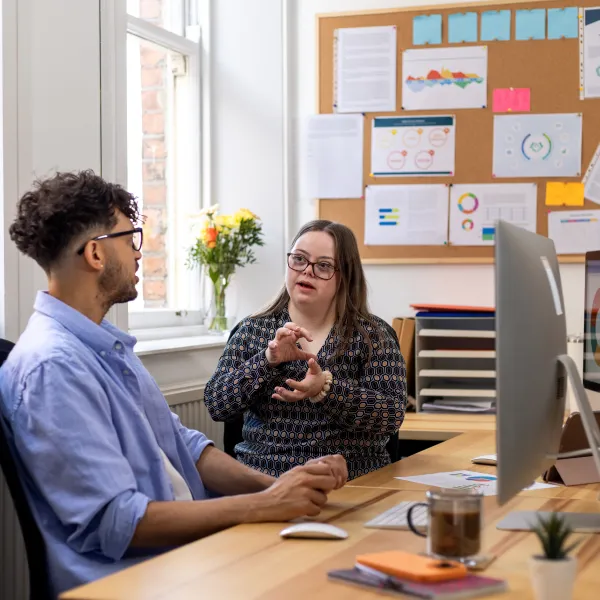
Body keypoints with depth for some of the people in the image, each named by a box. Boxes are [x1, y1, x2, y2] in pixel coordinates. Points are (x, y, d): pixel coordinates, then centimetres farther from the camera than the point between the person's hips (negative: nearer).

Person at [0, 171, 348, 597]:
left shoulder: (108, 346, 13)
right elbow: (115, 521, -21)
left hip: (186, 546, 9)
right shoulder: (52, 366, -18)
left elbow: (182, 446, 13)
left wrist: (275, 485, -3)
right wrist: (262, 506, -20)